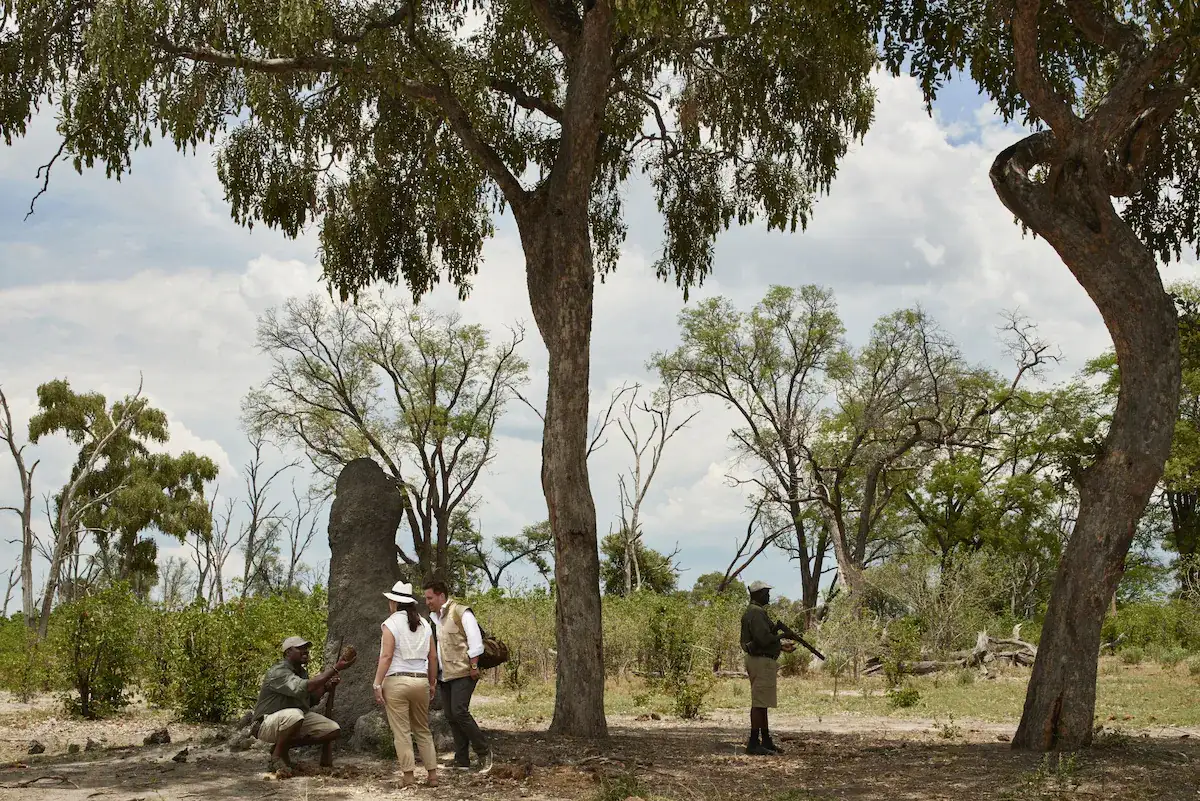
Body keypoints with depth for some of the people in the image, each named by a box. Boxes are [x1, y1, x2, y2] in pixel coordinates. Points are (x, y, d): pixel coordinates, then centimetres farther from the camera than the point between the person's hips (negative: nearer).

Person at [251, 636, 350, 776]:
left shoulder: (302, 672, 10)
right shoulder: (278, 672, -20)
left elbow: (311, 701, 16)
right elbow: (303, 688, -35)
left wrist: (326, 687, -3)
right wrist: (334, 669, -32)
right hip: (267, 722, -9)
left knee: (334, 730, -6)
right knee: (294, 715, -41)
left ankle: (285, 746, 5)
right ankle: (277, 756, -15)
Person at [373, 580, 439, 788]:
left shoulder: (391, 623, -6)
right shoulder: (424, 624, 9)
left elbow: (386, 657, -13)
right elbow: (433, 657, 10)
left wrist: (377, 684, -10)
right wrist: (432, 683, 19)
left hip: (396, 681, -5)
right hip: (420, 681, 5)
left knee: (402, 732, 1)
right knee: (423, 730, 14)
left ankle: (408, 776, 1)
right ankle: (432, 774, 13)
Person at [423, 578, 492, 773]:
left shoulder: (461, 613, -9)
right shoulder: (433, 617, 15)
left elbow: (475, 641, -12)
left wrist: (474, 666, -15)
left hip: (462, 673, -8)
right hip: (443, 675, 8)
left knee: (459, 712, -16)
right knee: (451, 717, 6)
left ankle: (484, 752, -3)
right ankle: (462, 761, 11)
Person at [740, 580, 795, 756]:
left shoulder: (754, 611, 17)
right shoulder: (757, 613, -16)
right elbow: (763, 638, -25)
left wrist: (781, 646, 16)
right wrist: (780, 639, -7)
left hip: (761, 660, 11)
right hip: (762, 661, -11)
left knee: (762, 703, 15)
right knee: (759, 703, -9)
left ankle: (766, 740, 22)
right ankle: (754, 743, -9)